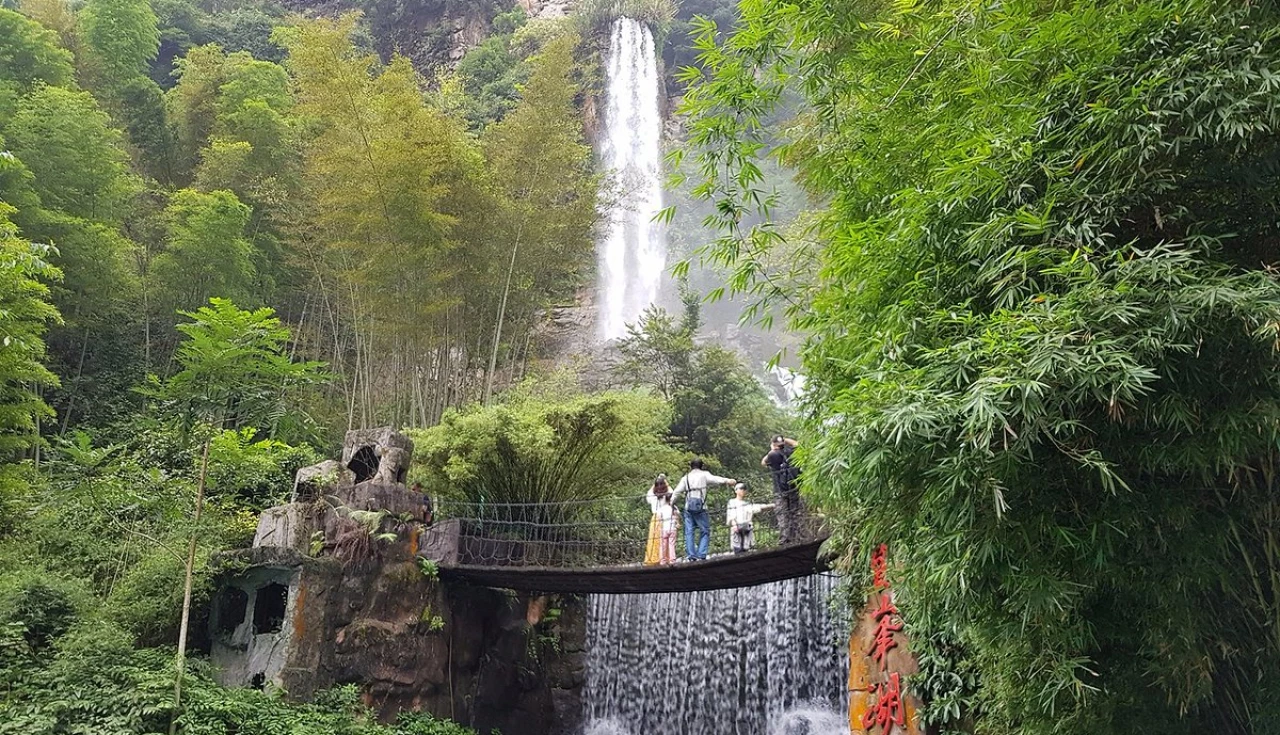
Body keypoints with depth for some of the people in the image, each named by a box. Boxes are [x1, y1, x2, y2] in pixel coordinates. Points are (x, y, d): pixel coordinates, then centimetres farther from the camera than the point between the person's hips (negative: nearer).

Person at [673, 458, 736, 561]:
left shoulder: (686, 478, 17)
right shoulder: (704, 475, 6)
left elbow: (676, 492, 16)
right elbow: (714, 479, -13)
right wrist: (727, 481, -26)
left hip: (688, 508, 4)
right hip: (700, 507, -4)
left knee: (689, 532, 5)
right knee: (705, 532, 2)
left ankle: (691, 556, 0)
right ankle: (701, 556, -9)